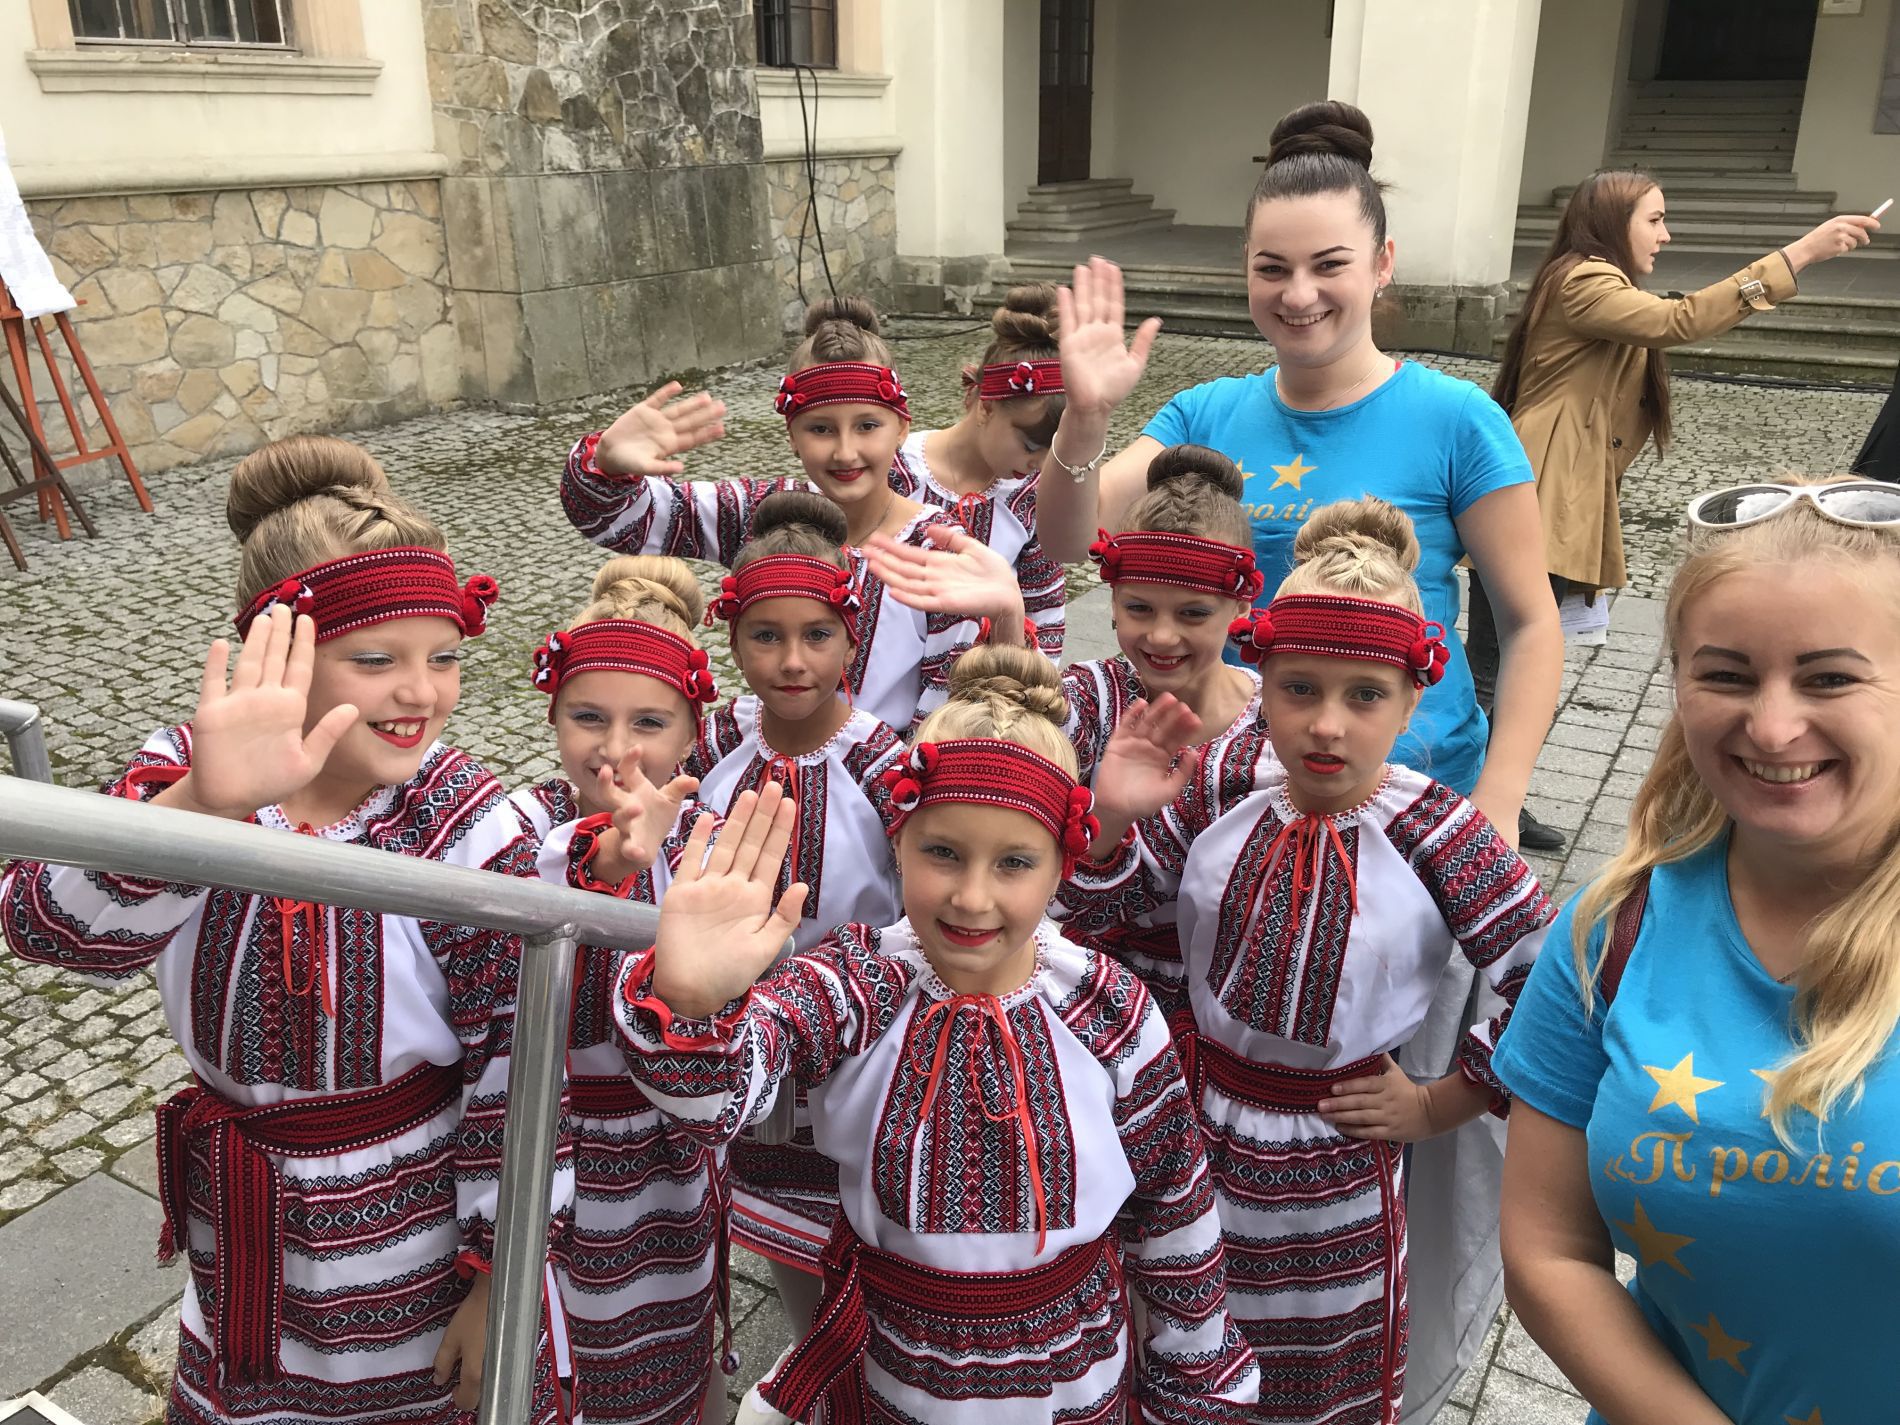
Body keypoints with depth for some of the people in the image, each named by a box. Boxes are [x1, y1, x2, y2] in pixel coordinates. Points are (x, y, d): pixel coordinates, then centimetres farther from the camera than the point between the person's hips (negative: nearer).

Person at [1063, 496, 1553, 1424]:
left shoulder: (1436, 832, -19)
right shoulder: (1222, 796, -11)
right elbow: (1085, 903, -5)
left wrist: (1438, 1107, -9)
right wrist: (1108, 813, -25)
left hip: (1337, 1166, -2)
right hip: (1195, 1129, 2)